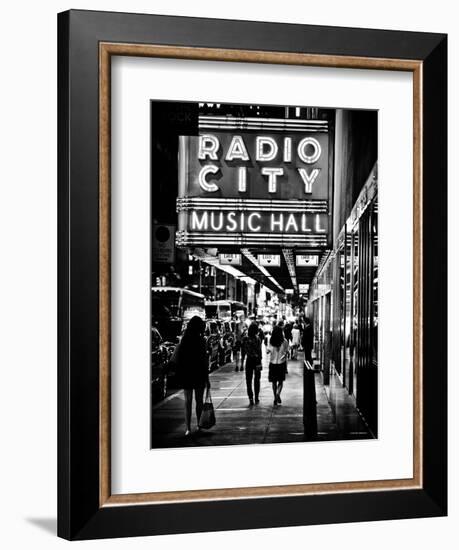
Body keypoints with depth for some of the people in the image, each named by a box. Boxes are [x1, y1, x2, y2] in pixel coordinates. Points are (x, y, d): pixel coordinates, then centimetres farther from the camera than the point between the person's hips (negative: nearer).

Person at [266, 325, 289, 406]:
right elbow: (286, 352, -3)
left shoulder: (271, 341, -6)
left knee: (274, 382, 12)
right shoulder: (284, 341, -7)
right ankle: (278, 393, -15)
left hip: (272, 363, 1)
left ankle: (275, 398, 13)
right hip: (281, 363, -1)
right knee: (281, 381, 10)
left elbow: (267, 351, -7)